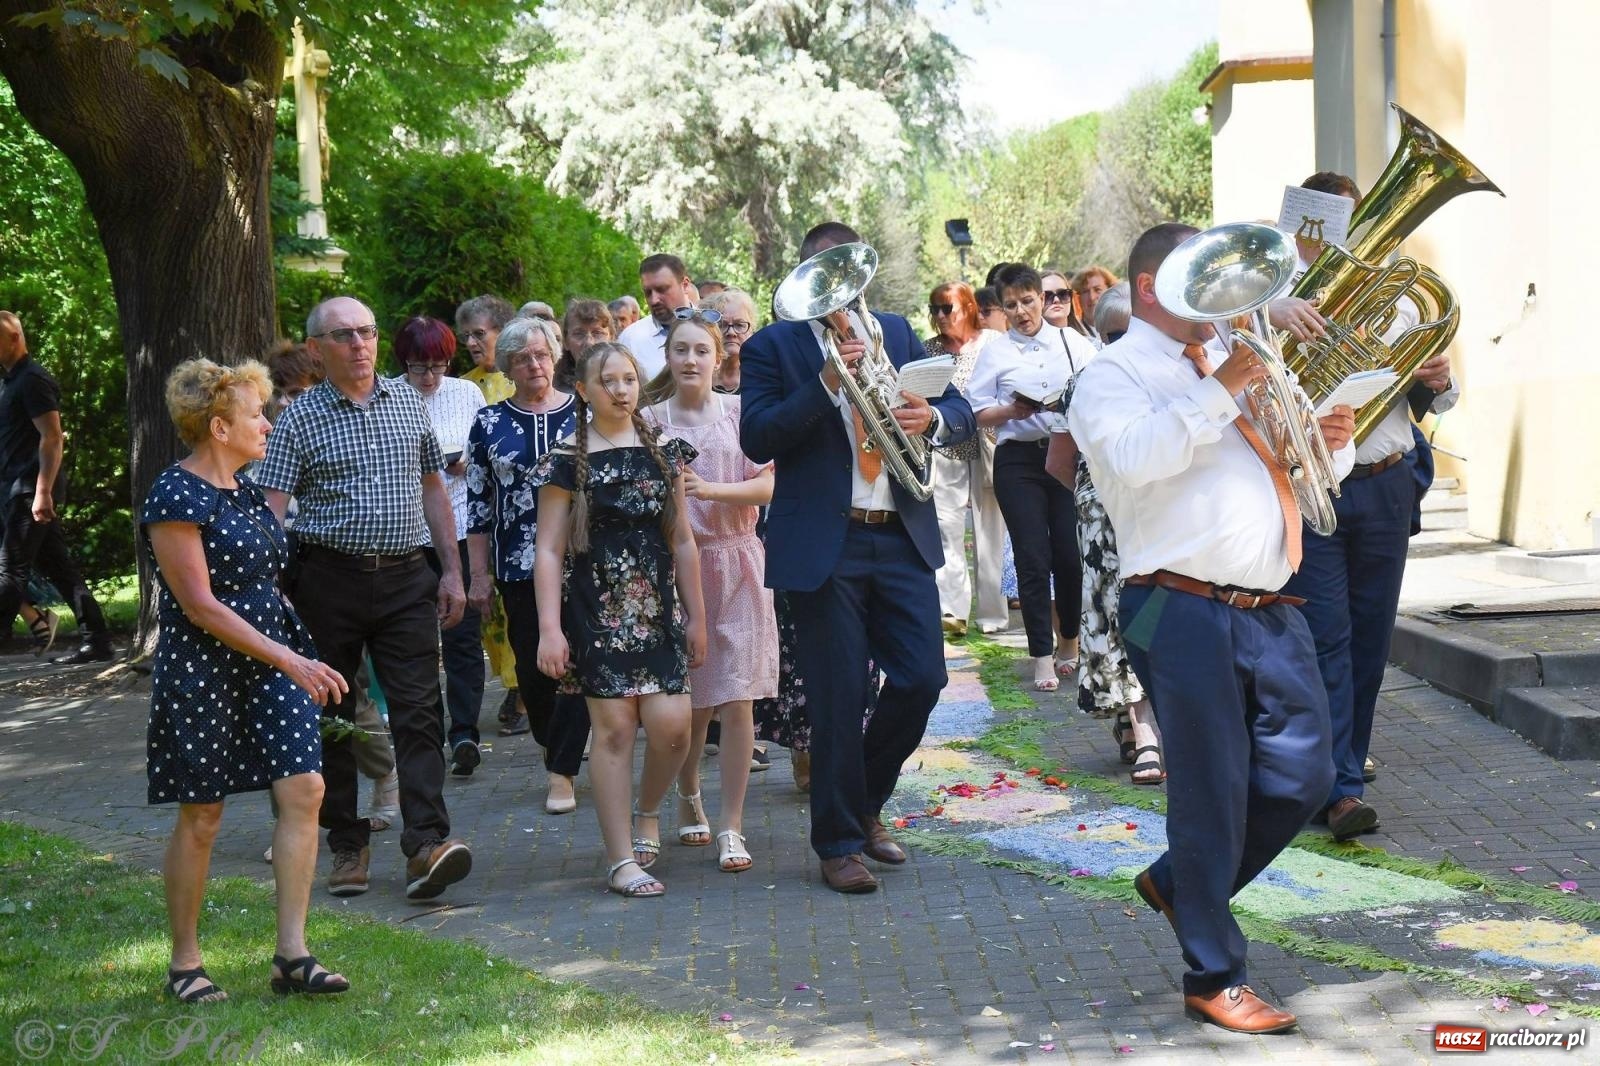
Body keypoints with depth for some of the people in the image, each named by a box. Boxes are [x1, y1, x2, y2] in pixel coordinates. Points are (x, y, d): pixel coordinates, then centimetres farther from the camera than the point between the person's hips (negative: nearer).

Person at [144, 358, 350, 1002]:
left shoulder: (245, 490, 12)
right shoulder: (176, 498, -14)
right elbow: (201, 606, -18)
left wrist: (296, 653, 19)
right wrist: (287, 659, -21)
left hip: (272, 658, 7)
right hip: (202, 671, -7)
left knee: (303, 789, -6)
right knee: (201, 816, 2)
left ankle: (291, 954, -2)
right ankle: (185, 963, 17)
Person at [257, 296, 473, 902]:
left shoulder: (408, 403, 10)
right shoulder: (300, 420, -1)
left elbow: (433, 489, 17)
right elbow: (271, 511, -8)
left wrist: (452, 570, 11)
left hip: (406, 579, 2)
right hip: (329, 580, -2)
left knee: (418, 711, -8)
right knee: (331, 716, 6)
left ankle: (427, 843, -13)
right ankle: (347, 845, 17)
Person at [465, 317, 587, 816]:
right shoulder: (489, 423, 5)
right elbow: (477, 503, 7)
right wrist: (479, 574, 4)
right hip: (518, 565, 1)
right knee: (531, 666, 4)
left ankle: (561, 771, 1)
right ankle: (559, 748, 27)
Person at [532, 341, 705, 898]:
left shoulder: (662, 451, 10)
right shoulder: (568, 459, -1)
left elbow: (682, 542, 14)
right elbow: (549, 550, -4)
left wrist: (696, 617, 13)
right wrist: (550, 628, -11)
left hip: (658, 608, 3)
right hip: (598, 611, -3)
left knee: (671, 724, -8)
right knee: (613, 727, -4)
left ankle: (648, 810, 22)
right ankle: (621, 859, 4)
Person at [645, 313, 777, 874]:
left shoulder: (739, 412, 3)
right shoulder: (651, 419, 4)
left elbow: (767, 487, -4)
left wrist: (709, 489, -18)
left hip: (736, 562, 0)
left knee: (737, 700, -6)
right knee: (688, 700, 6)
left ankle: (732, 827, 0)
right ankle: (688, 796, 33)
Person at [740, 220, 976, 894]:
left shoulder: (896, 333, 13)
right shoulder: (773, 346, 0)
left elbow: (961, 412, 11)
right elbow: (755, 440, -12)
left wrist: (933, 419, -13)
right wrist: (827, 381, -21)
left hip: (903, 537, 4)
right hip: (825, 544, -4)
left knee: (922, 679, 3)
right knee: (837, 699, 0)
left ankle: (865, 804, 27)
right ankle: (838, 843, 15)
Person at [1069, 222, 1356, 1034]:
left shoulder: (1235, 368, 21)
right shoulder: (1113, 375, -1)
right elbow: (1136, 458, -21)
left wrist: (1331, 442, 4)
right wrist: (1216, 393, -21)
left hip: (1270, 612, 7)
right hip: (1184, 614, -7)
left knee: (1301, 777, 9)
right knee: (1212, 794, -1)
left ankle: (1179, 883, 32)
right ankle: (1213, 978, 14)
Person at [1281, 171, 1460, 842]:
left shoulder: (1394, 297, 15)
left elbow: (1428, 401, 21)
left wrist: (1438, 383, -2)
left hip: (1386, 485, 5)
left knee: (1371, 633, 9)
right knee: (1326, 635, -8)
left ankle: (1348, 756, 23)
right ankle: (1342, 788, -10)